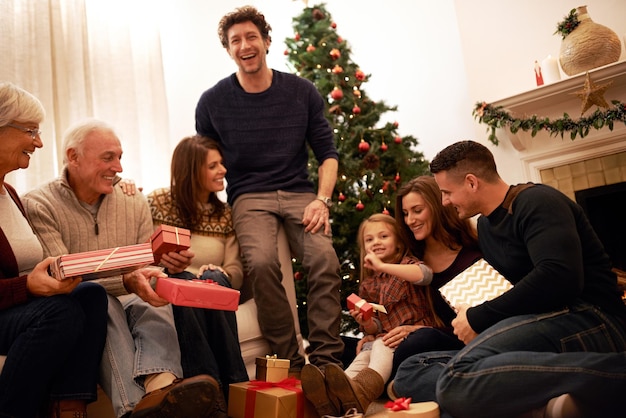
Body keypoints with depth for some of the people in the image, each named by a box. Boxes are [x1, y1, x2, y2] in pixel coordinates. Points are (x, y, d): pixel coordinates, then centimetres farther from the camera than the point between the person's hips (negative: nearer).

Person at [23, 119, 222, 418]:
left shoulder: (135, 203, 11)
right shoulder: (40, 206, -4)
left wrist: (163, 265, -14)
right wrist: (125, 281, -32)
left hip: (130, 299, 3)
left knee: (152, 300, -30)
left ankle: (159, 384, -56)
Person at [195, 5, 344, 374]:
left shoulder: (302, 91, 6)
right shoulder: (213, 102, 5)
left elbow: (327, 153, 8)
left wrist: (321, 200, -8)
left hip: (299, 192, 1)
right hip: (249, 196, 0)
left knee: (325, 258, -27)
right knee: (262, 263, -30)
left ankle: (327, 361, -16)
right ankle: (290, 364, -16)